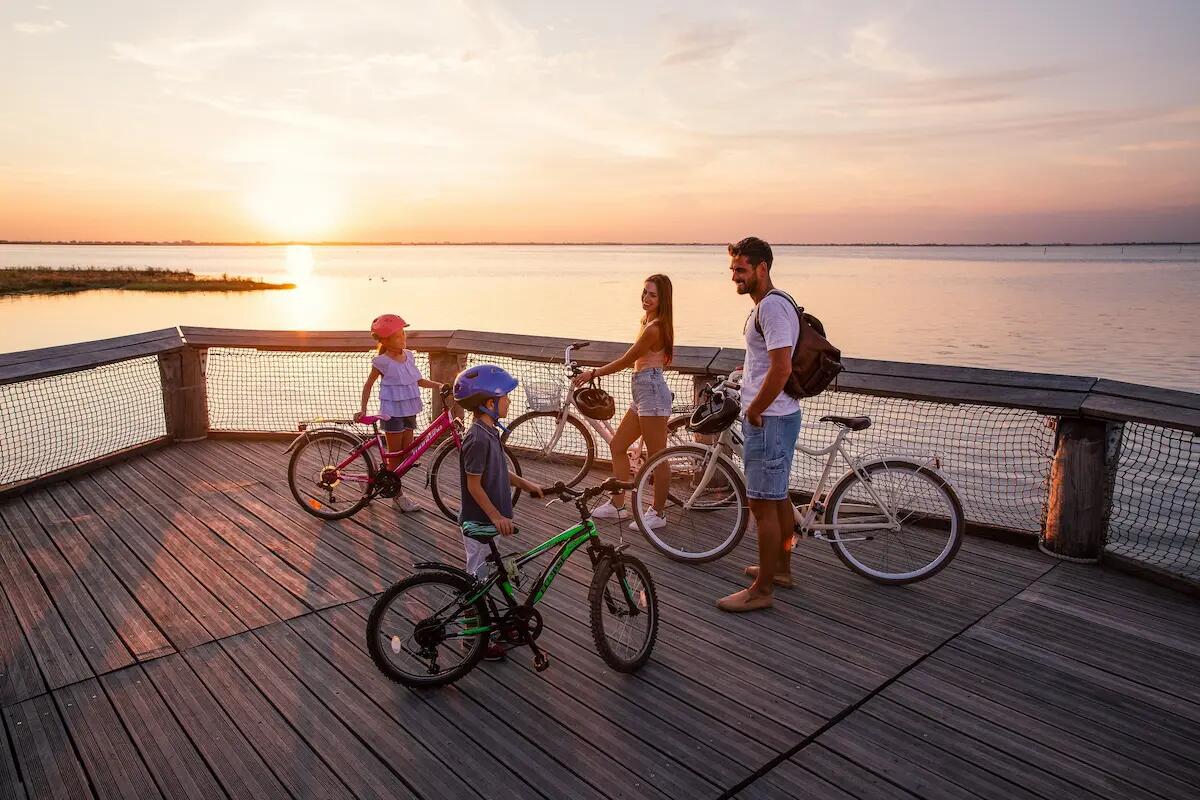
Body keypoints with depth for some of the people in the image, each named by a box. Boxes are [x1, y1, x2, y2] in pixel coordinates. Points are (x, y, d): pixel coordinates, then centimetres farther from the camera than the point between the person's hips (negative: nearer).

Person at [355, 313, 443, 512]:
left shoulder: (408, 356, 5)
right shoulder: (382, 361, -12)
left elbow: (418, 380, 16)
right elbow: (368, 384, -2)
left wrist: (437, 385, 3)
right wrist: (362, 409, -6)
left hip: (409, 410, 6)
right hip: (392, 411, -6)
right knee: (395, 454, 2)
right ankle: (398, 494, 14)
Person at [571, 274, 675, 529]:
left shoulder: (654, 327, -15)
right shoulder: (648, 321, 17)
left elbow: (626, 361, -11)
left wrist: (592, 373, -2)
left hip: (651, 391, -11)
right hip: (643, 392, 11)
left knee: (657, 457, -1)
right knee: (617, 446, 14)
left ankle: (658, 513, 10)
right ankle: (617, 504, 23)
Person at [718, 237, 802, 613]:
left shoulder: (771, 306, -19)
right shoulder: (770, 304, 15)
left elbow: (781, 368, -27)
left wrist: (754, 411, -17)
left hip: (769, 419, -11)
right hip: (777, 415, 11)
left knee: (764, 504, -4)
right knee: (778, 497, 20)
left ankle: (762, 590, 5)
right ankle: (781, 568, 35)